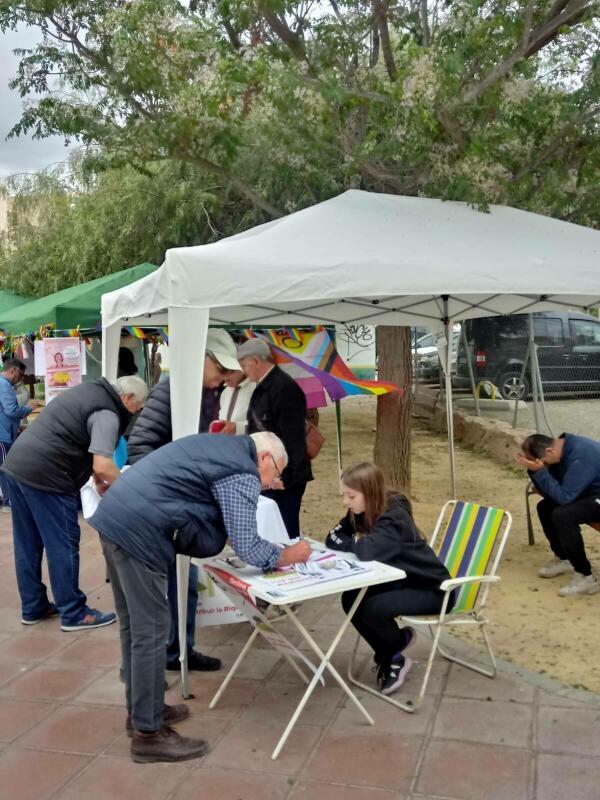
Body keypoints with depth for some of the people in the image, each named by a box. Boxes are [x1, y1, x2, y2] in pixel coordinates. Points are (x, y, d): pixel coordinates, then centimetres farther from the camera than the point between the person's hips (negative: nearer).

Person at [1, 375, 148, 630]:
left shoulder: (91, 391, 17)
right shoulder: (107, 413, -12)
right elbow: (103, 465, -23)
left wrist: (97, 480, 18)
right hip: (44, 475, -10)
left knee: (28, 544, 16)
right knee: (63, 546, 1)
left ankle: (33, 608, 28)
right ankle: (73, 614, 11)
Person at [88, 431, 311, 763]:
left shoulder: (222, 445, 21)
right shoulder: (242, 472, -7)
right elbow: (246, 546, -10)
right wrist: (287, 555, 7)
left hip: (114, 515, 10)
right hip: (137, 531, -10)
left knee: (133, 626, 19)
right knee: (150, 632, 0)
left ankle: (141, 709, 33)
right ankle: (148, 734, 11)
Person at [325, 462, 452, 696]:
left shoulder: (394, 518, -28)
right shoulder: (360, 512, -2)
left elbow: (368, 551, -42)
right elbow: (333, 539, -2)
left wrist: (355, 542, -20)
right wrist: (357, 543, -19)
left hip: (432, 588, -8)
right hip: (401, 581, 8)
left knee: (373, 609, -27)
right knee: (351, 599, -11)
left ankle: (400, 639, 7)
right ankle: (390, 658, 6)